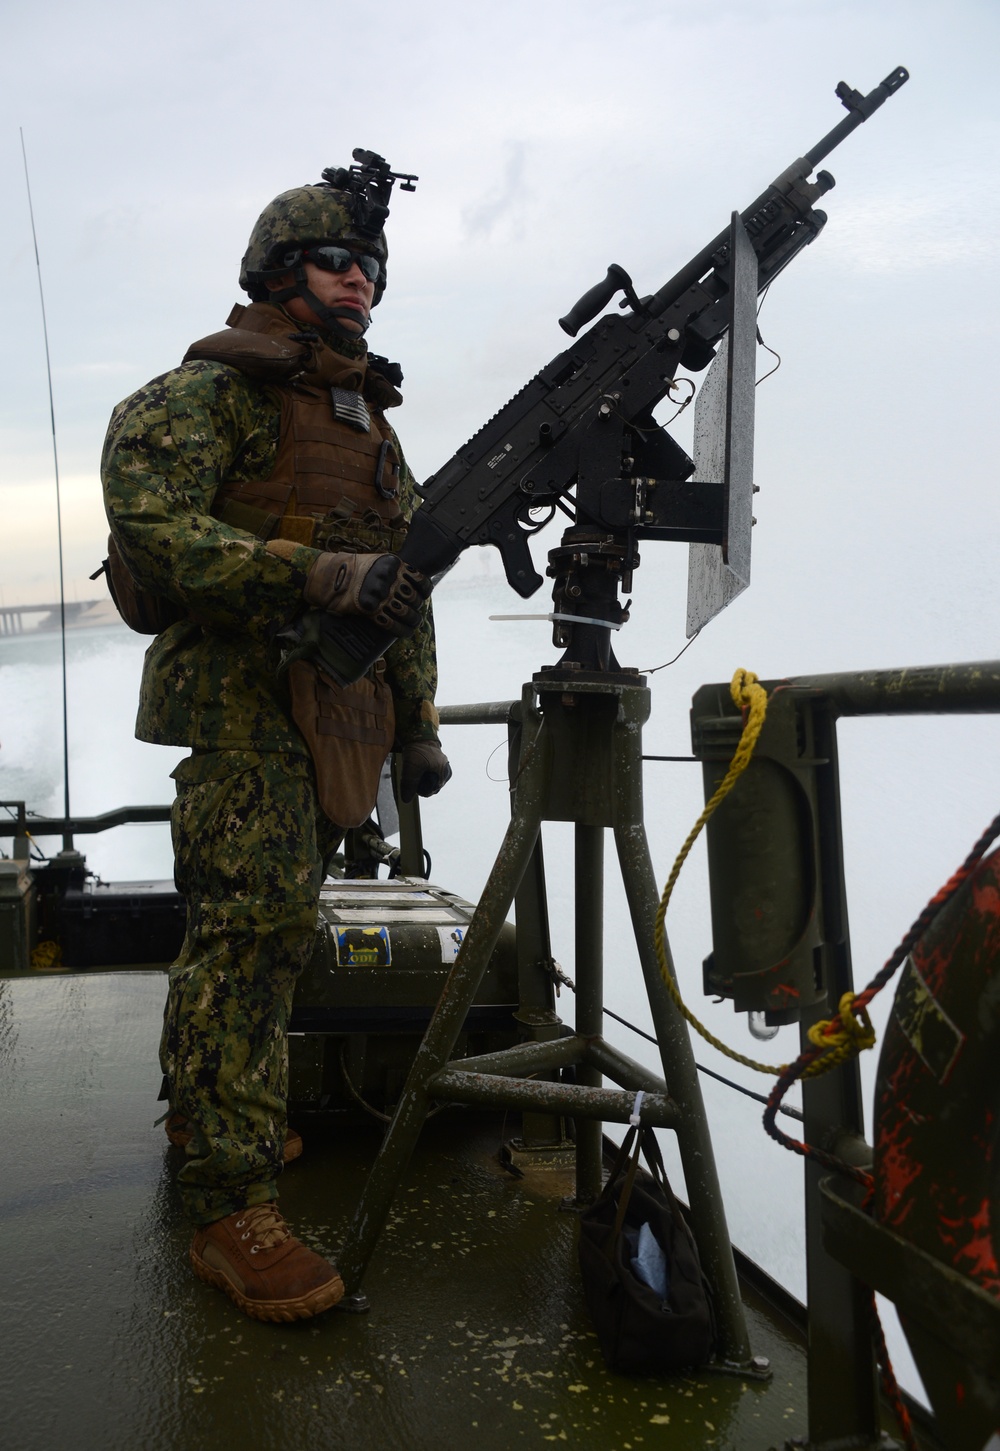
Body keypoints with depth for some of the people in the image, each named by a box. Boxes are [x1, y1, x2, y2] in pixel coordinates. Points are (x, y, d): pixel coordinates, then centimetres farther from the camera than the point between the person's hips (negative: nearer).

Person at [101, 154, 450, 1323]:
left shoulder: (369, 416, 20)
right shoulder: (212, 391, -3)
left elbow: (406, 581, 22)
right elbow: (151, 534, -17)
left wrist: (418, 722, 17)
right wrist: (324, 575, -24)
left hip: (338, 708, 7)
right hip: (245, 698, -7)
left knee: (265, 931, 13)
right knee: (252, 929, -12)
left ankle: (210, 1112, 30)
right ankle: (231, 1207, -7)